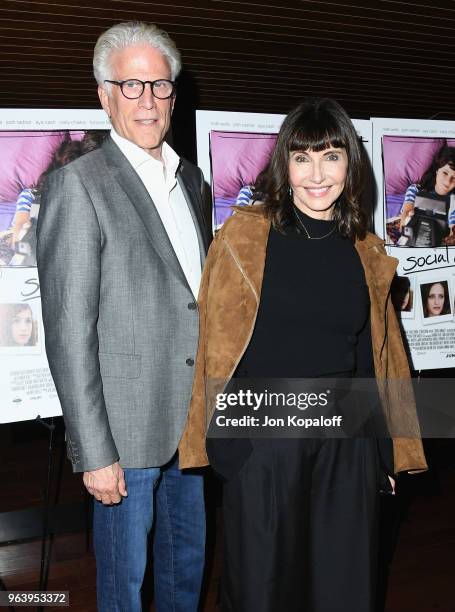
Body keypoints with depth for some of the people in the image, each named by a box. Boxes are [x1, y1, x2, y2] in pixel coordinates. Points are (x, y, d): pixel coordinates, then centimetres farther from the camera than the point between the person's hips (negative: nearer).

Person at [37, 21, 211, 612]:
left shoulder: (190, 178, 9)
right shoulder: (77, 185, -14)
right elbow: (69, 334, -17)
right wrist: (95, 452, -17)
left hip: (194, 422, 7)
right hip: (127, 430, -6)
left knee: (188, 563, 23)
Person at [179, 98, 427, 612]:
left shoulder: (366, 251, 6)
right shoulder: (245, 233, -5)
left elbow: (376, 354, 12)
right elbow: (218, 344, -5)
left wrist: (386, 452, 13)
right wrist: (223, 439, -10)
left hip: (347, 444, 3)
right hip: (262, 440, -3)